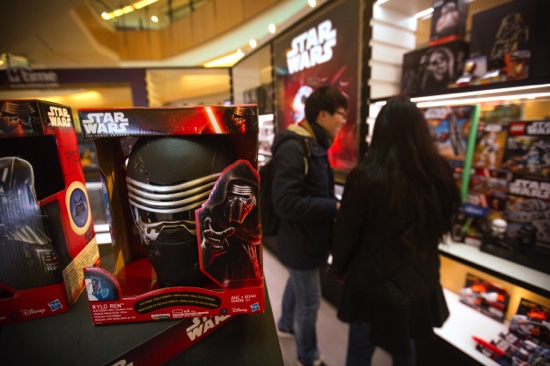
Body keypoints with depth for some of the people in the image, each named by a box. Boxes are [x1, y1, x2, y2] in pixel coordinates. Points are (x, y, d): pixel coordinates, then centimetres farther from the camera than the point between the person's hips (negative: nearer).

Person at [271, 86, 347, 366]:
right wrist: (334, 208, -25)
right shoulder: (293, 147, -25)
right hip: (300, 240, -9)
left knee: (297, 284, 29)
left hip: (306, 237, 10)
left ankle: (286, 324, 55)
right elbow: (285, 203, -31)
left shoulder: (314, 144, 6)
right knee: (309, 301, 10)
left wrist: (334, 204, -3)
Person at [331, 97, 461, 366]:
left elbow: (345, 232, -15)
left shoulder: (367, 176, -24)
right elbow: (443, 225, 8)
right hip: (420, 280, 5)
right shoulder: (440, 174, -8)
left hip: (374, 283, -5)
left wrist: (339, 267, 2)